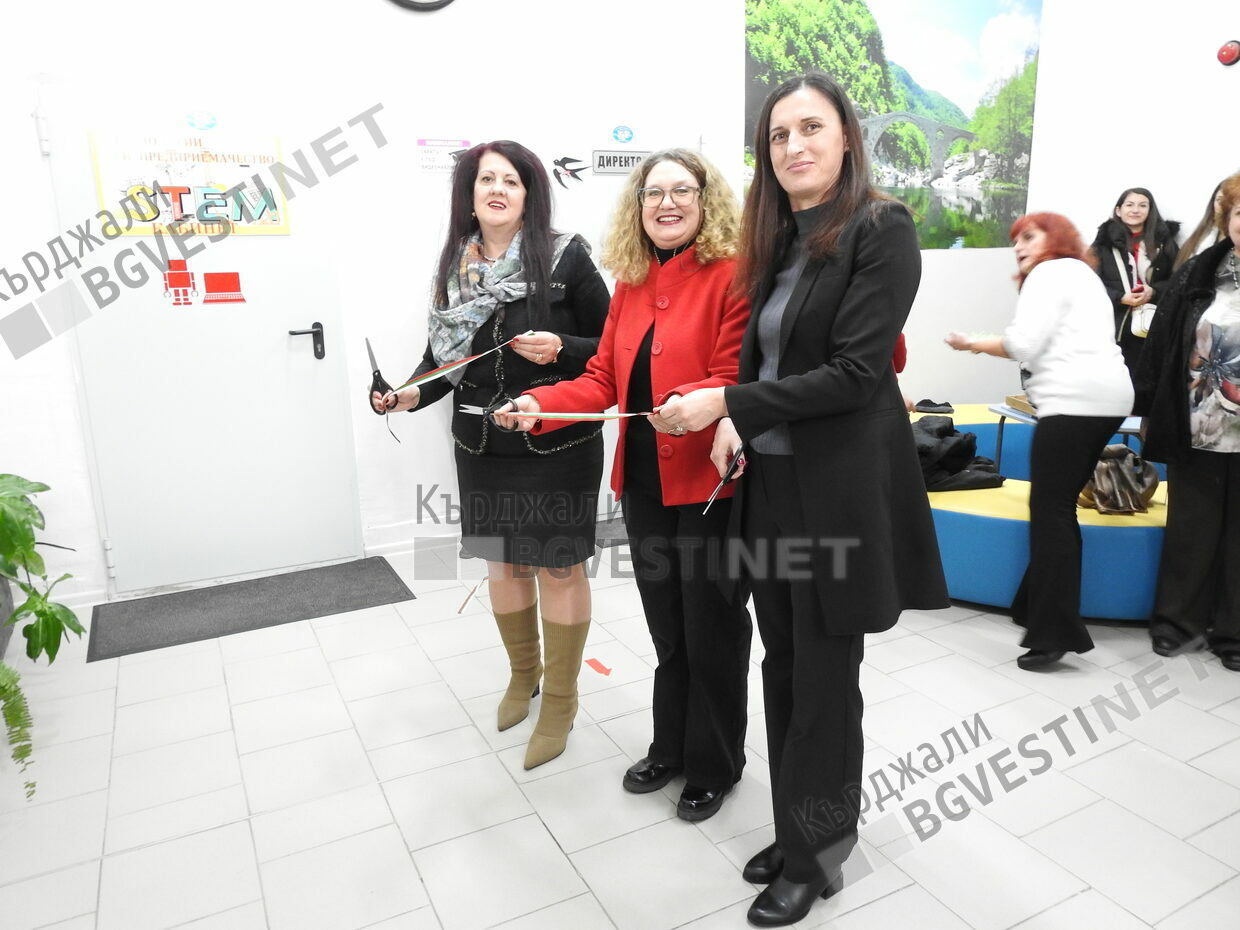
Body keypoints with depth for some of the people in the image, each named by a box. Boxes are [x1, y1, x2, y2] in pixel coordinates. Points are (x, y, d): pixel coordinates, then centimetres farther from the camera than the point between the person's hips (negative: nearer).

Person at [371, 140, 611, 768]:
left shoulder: (565, 258, -8)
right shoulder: (456, 266, 5)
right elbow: (443, 355, 10)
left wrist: (560, 350, -22)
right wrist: (412, 394, -8)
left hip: (558, 445, -4)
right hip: (483, 446, 5)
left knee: (559, 567, 5)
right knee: (503, 561, 16)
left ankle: (559, 701, 25)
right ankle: (523, 674, 41)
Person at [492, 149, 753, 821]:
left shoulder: (732, 275, -9)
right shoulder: (630, 286, 10)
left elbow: (736, 379, -16)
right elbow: (602, 381, 7)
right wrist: (539, 405, -8)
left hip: (710, 481, -6)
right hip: (644, 480, 6)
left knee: (711, 627, 9)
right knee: (666, 626, 19)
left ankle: (714, 766, 30)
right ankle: (670, 747, 40)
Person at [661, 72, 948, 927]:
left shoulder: (881, 228, -9)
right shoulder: (779, 241, 12)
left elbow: (856, 372, -17)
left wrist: (727, 403, -17)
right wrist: (734, 425, -4)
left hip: (841, 487, -7)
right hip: (773, 479, 7)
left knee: (824, 681, 6)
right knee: (783, 669, 15)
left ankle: (816, 857, 26)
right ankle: (795, 829, 34)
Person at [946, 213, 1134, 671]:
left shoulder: (1050, 272, 1)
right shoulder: (1080, 274, 30)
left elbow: (1023, 344, -9)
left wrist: (973, 344, 4)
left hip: (1076, 400, -10)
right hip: (1104, 398, 10)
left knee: (1050, 511, -10)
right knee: (1060, 507, 12)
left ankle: (1055, 632, -10)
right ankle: (1040, 608, 18)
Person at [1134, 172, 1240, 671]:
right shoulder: (1196, 276, 2)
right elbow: (1161, 344, 4)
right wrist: (1151, 411, 2)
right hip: (1195, 433, 1)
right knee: (1190, 529, 11)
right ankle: (1180, 619, 26)